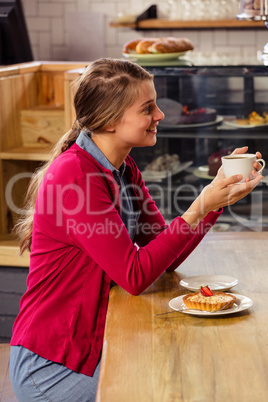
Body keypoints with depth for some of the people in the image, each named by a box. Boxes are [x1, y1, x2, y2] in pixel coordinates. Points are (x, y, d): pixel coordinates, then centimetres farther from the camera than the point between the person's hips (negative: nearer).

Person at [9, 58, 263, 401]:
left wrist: (218, 195, -6)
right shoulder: (73, 177, -23)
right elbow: (135, 276, -25)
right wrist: (200, 207, -25)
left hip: (97, 345, 8)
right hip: (51, 366, -8)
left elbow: (169, 257, 3)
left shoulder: (124, 169, 5)